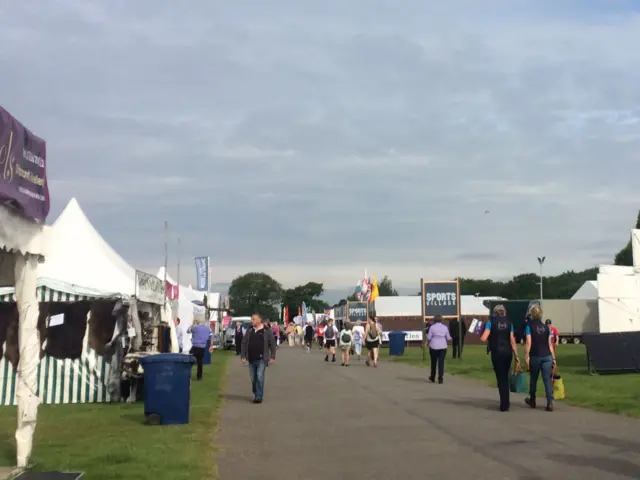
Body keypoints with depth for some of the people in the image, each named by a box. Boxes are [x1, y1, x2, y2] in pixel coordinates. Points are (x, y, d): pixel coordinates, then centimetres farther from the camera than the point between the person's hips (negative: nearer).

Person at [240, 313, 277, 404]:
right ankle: (256, 394, 25)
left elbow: (273, 344, -1)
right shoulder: (249, 331, 9)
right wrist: (243, 356, 4)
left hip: (262, 359, -4)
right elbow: (244, 344, 11)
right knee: (253, 378, 9)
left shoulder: (267, 331, -2)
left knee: (260, 377, -13)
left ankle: (259, 397, -9)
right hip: (251, 359, 4)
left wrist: (272, 357, -5)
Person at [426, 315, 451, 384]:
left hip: (433, 347, -1)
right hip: (443, 347, 1)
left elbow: (429, 338, -6)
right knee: (441, 362, 1)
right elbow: (448, 338, 3)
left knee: (433, 362, 13)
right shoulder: (445, 327, 0)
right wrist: (450, 338, 25)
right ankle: (440, 378, -6)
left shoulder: (432, 327, -6)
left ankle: (432, 378, 27)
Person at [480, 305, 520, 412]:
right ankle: (505, 402, 25)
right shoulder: (508, 323, 6)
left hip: (496, 353, -3)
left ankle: (504, 405, 3)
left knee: (500, 378, 4)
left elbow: (483, 339, -12)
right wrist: (516, 357, 5)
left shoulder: (491, 322, -3)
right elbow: (512, 341, 2)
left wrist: (480, 335, 11)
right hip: (508, 353, 3)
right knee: (505, 377, 18)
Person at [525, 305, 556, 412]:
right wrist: (553, 358, 9)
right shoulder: (546, 327, 7)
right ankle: (550, 403, -12)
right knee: (547, 379, -1)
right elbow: (550, 344, 5)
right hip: (547, 356, 2)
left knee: (533, 379, 15)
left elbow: (529, 343, -11)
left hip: (535, 356, -2)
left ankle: (532, 400, 30)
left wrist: (526, 357, -11)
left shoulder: (529, 326, -4)